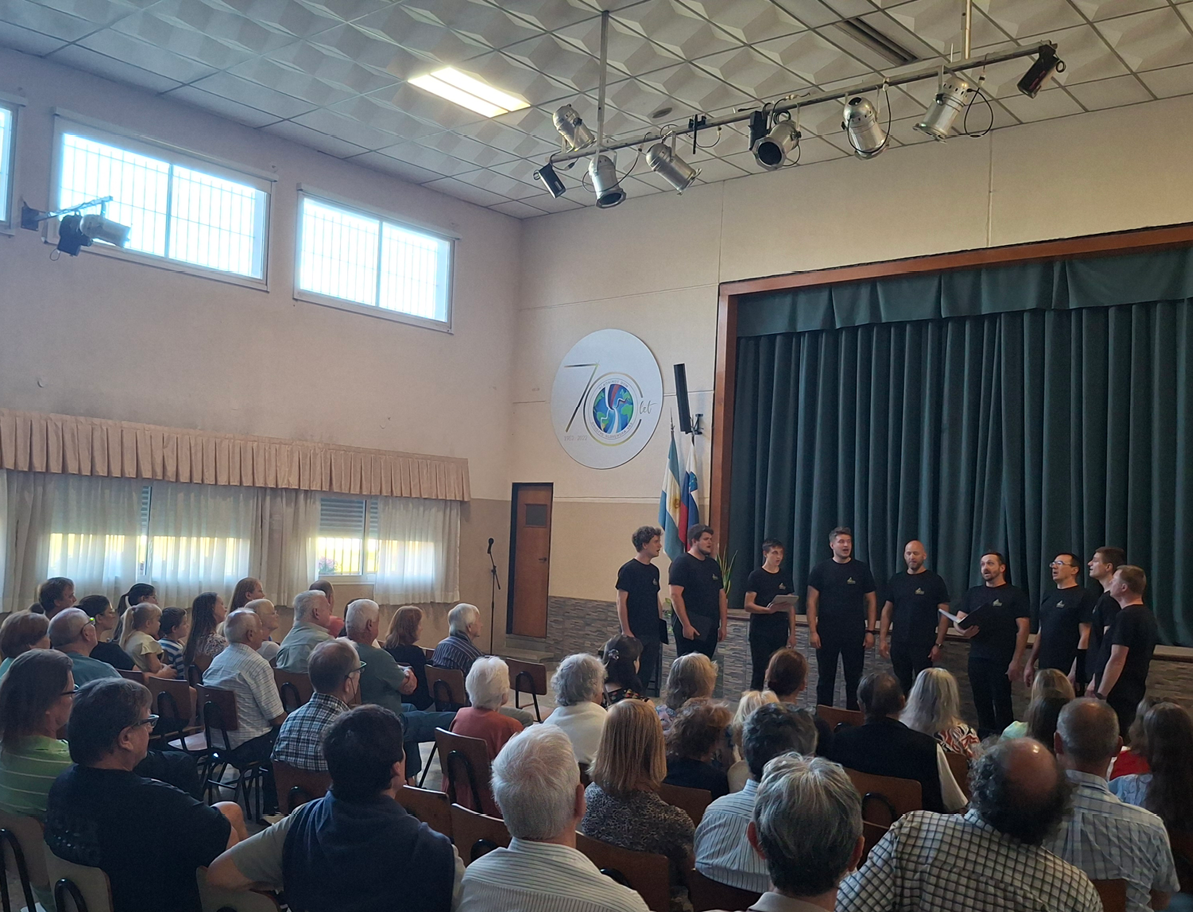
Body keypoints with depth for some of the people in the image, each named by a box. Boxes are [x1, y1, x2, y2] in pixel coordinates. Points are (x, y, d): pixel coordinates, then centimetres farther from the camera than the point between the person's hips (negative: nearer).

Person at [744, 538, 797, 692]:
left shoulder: (786, 577, 11)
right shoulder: (756, 576, -1)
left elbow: (791, 607, 13)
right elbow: (748, 605, -7)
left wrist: (792, 633, 8)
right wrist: (767, 609, -24)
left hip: (780, 632, 4)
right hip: (760, 631, -3)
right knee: (759, 672, -2)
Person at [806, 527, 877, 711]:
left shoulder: (861, 569, 4)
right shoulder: (821, 569, 2)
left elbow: (871, 601, 5)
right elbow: (812, 602, 1)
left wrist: (871, 631, -1)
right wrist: (812, 631, -7)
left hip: (855, 633, 0)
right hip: (827, 633, 0)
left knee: (854, 679, 4)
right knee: (825, 679, 6)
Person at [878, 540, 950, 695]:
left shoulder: (934, 581, -4)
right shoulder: (896, 580, 7)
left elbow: (944, 615, -5)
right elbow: (887, 611, 11)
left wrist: (938, 644, -10)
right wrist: (882, 639, 3)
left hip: (924, 644, -3)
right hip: (898, 644, 4)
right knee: (901, 687, 9)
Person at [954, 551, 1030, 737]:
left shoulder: (1015, 594, -2)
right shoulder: (973, 593, 12)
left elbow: (1023, 628, -7)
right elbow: (959, 620, 13)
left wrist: (1016, 660, -14)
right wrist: (963, 630, -12)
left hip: (1002, 660, -5)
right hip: (977, 658, 5)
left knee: (1002, 705, -3)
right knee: (981, 704, 10)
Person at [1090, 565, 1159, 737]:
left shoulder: (1126, 617, -17)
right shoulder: (1147, 615, 14)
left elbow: (1117, 661, -22)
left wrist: (1100, 695, -20)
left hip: (1117, 695, -10)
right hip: (1135, 693, 10)